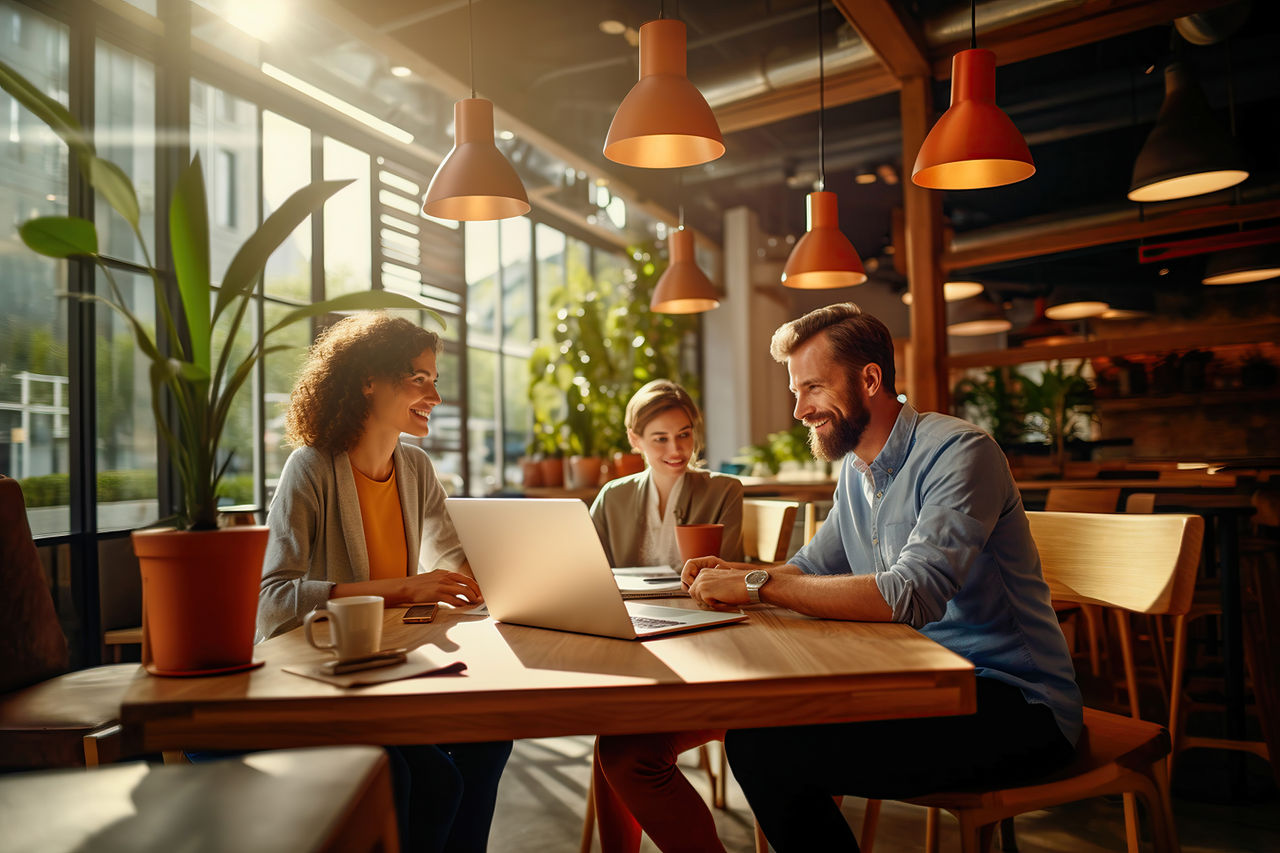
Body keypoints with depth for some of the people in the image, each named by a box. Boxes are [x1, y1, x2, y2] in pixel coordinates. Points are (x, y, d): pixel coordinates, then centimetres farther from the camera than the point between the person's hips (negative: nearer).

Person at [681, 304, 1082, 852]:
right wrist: (736, 576, -3)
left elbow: (910, 596, -29)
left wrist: (757, 584, -25)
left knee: (768, 751, -21)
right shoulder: (855, 470, 11)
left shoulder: (958, 452, -17)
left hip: (1014, 704, -8)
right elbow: (813, 568, 18)